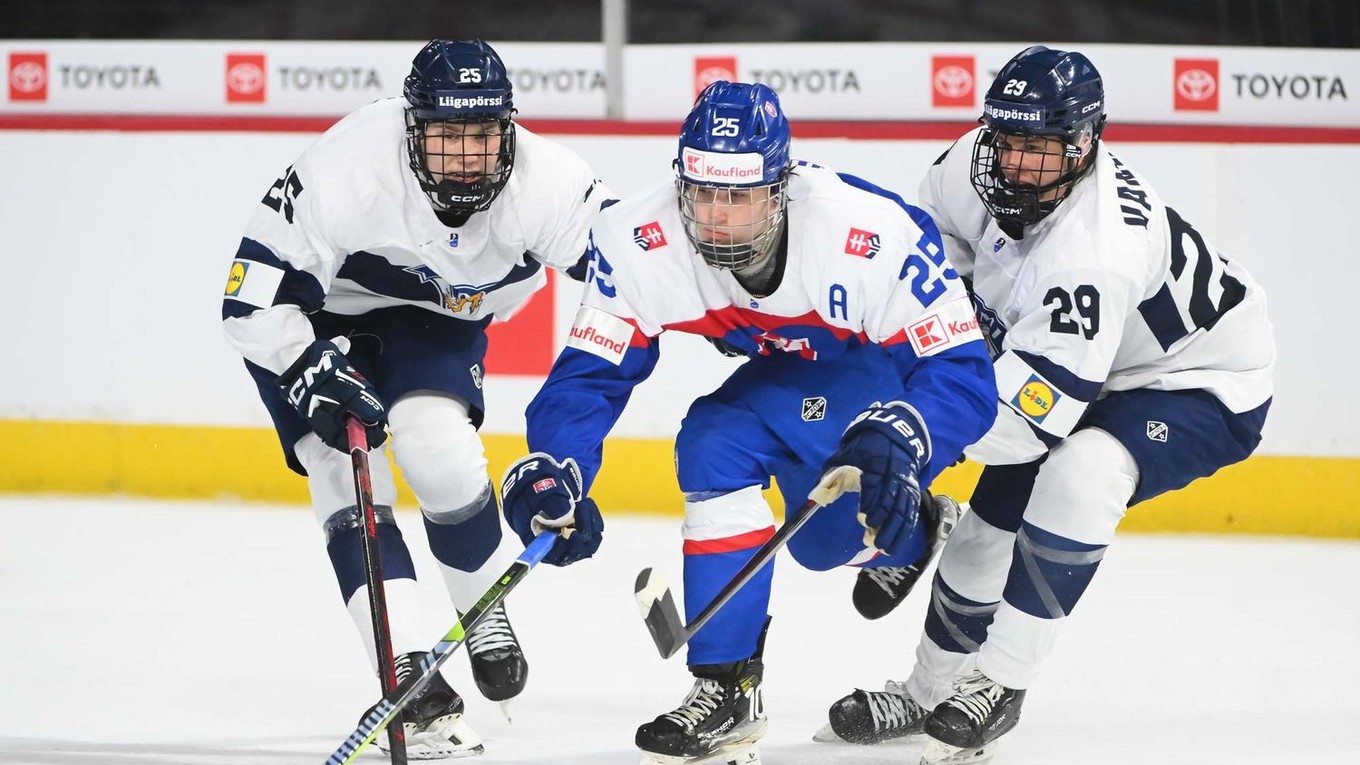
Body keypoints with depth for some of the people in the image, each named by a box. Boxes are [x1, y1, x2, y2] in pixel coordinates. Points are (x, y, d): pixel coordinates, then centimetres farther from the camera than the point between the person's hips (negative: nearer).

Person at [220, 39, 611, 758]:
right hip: (310, 315, -2)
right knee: (351, 485, -15)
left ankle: (487, 611, 7)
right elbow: (251, 302, -28)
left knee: (439, 449, -20)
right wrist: (312, 371, -39)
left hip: (436, 316, 2)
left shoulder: (550, 183, -28)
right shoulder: (343, 177, -36)